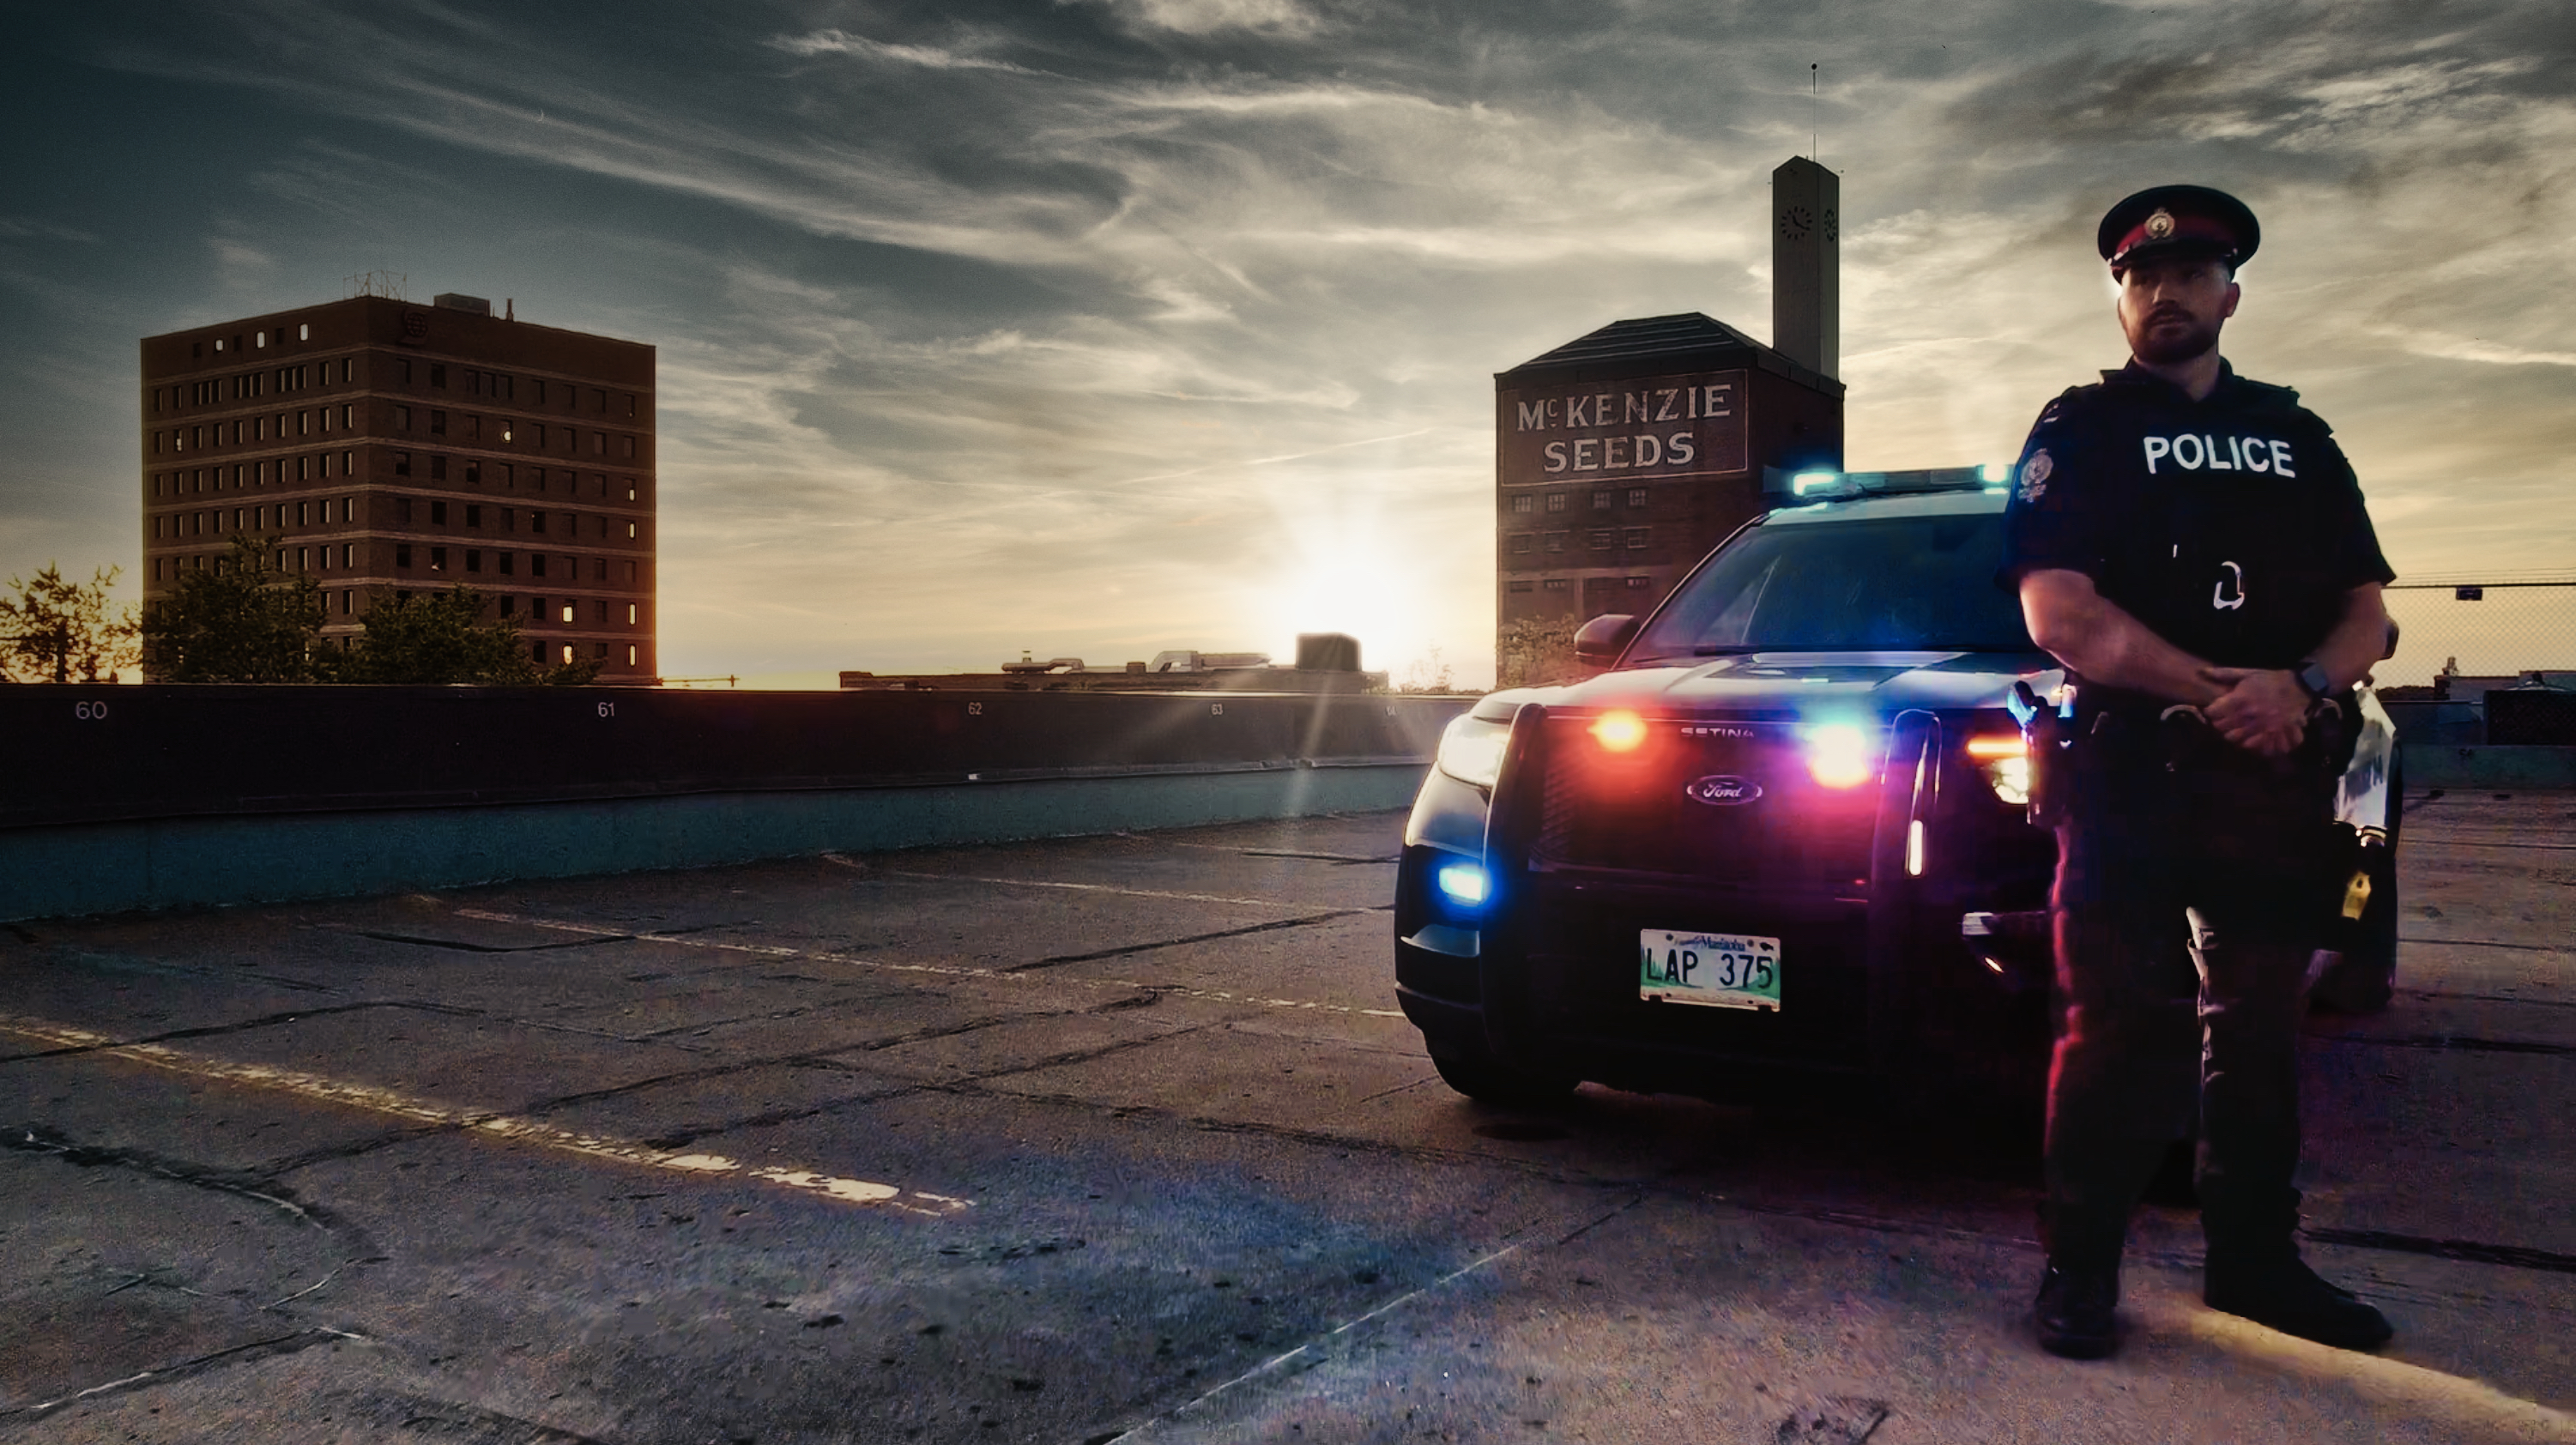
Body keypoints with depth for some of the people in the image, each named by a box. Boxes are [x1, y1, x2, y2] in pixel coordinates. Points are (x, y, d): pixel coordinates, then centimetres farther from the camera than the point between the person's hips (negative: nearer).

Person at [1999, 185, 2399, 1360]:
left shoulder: (2296, 438, 17)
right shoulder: (2080, 432, 4)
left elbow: (2367, 611, 10)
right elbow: (2059, 612, -10)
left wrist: (2301, 687, -13)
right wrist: (2220, 691, -18)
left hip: (2279, 782, 5)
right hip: (2132, 775, -5)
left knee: (2258, 1029, 12)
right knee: (2119, 1028, -4)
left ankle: (2253, 1259, 24)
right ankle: (2080, 1266, 6)